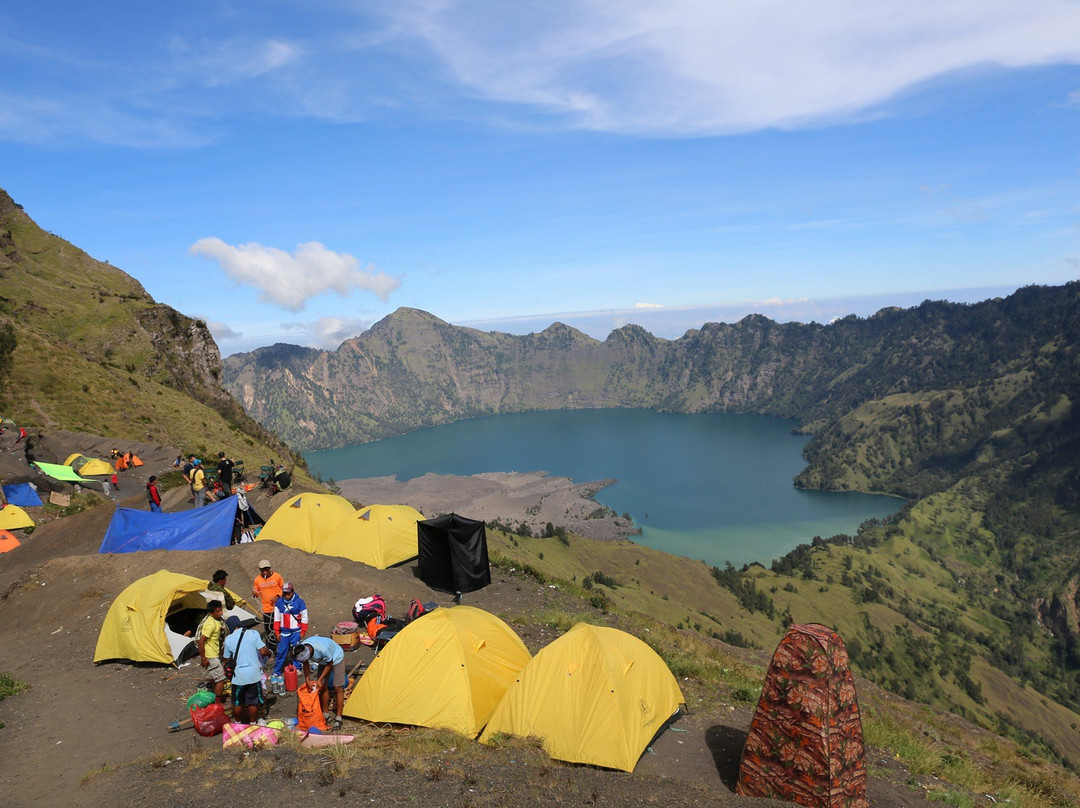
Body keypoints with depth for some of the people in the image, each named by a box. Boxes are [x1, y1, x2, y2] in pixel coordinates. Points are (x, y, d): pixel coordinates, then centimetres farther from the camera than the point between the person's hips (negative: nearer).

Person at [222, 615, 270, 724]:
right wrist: (269, 653, 12)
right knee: (253, 703, 16)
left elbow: (227, 660, 5)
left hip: (239, 676, 0)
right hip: (254, 674, 0)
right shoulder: (253, 634, -7)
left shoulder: (229, 639, -4)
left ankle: (238, 724, 35)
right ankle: (252, 723, 27)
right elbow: (263, 652, -9)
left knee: (237, 703, 20)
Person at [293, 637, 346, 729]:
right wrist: (307, 680, -10)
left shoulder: (322, 649, -44)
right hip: (323, 661, 6)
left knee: (337, 688, -6)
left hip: (336, 658, -6)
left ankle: (338, 718, 0)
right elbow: (306, 664, -6)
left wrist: (320, 679, -21)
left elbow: (329, 664, -25)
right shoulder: (301, 650, -26)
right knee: (323, 687, 4)